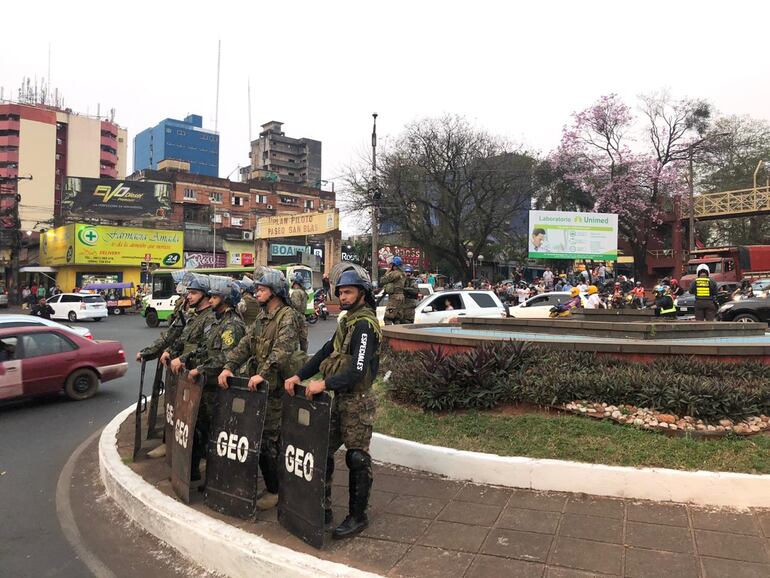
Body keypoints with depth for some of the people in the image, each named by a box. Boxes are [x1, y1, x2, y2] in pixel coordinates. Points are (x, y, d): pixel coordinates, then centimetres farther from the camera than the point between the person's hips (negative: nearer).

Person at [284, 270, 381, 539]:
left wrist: (325, 383, -32)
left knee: (357, 459, 3)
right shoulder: (349, 321, 14)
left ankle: (357, 517, 18)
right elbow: (325, 353, 10)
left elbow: (358, 370, -26)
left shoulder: (365, 324, -16)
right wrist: (299, 376, 0)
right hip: (340, 398, 9)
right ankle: (323, 508, 27)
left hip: (357, 401, -9)